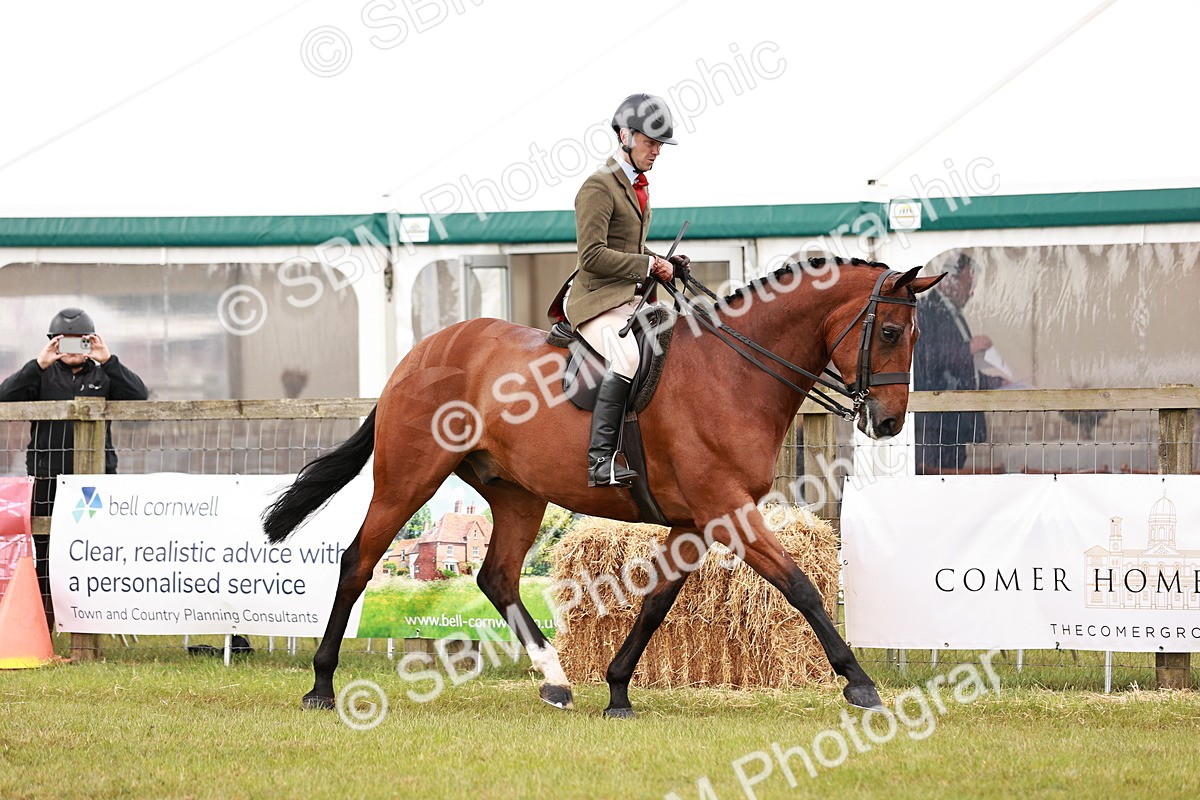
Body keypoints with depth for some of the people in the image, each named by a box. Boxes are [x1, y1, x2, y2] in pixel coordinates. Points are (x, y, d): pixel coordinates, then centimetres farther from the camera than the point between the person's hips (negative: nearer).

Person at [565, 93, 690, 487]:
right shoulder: (600, 187, -9)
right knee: (627, 355, -34)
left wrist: (665, 263, 13)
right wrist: (649, 265, -15)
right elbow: (592, 255, -17)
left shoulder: (639, 187, 20)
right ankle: (600, 460, -38)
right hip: (600, 302, -10)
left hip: (636, 302, 10)